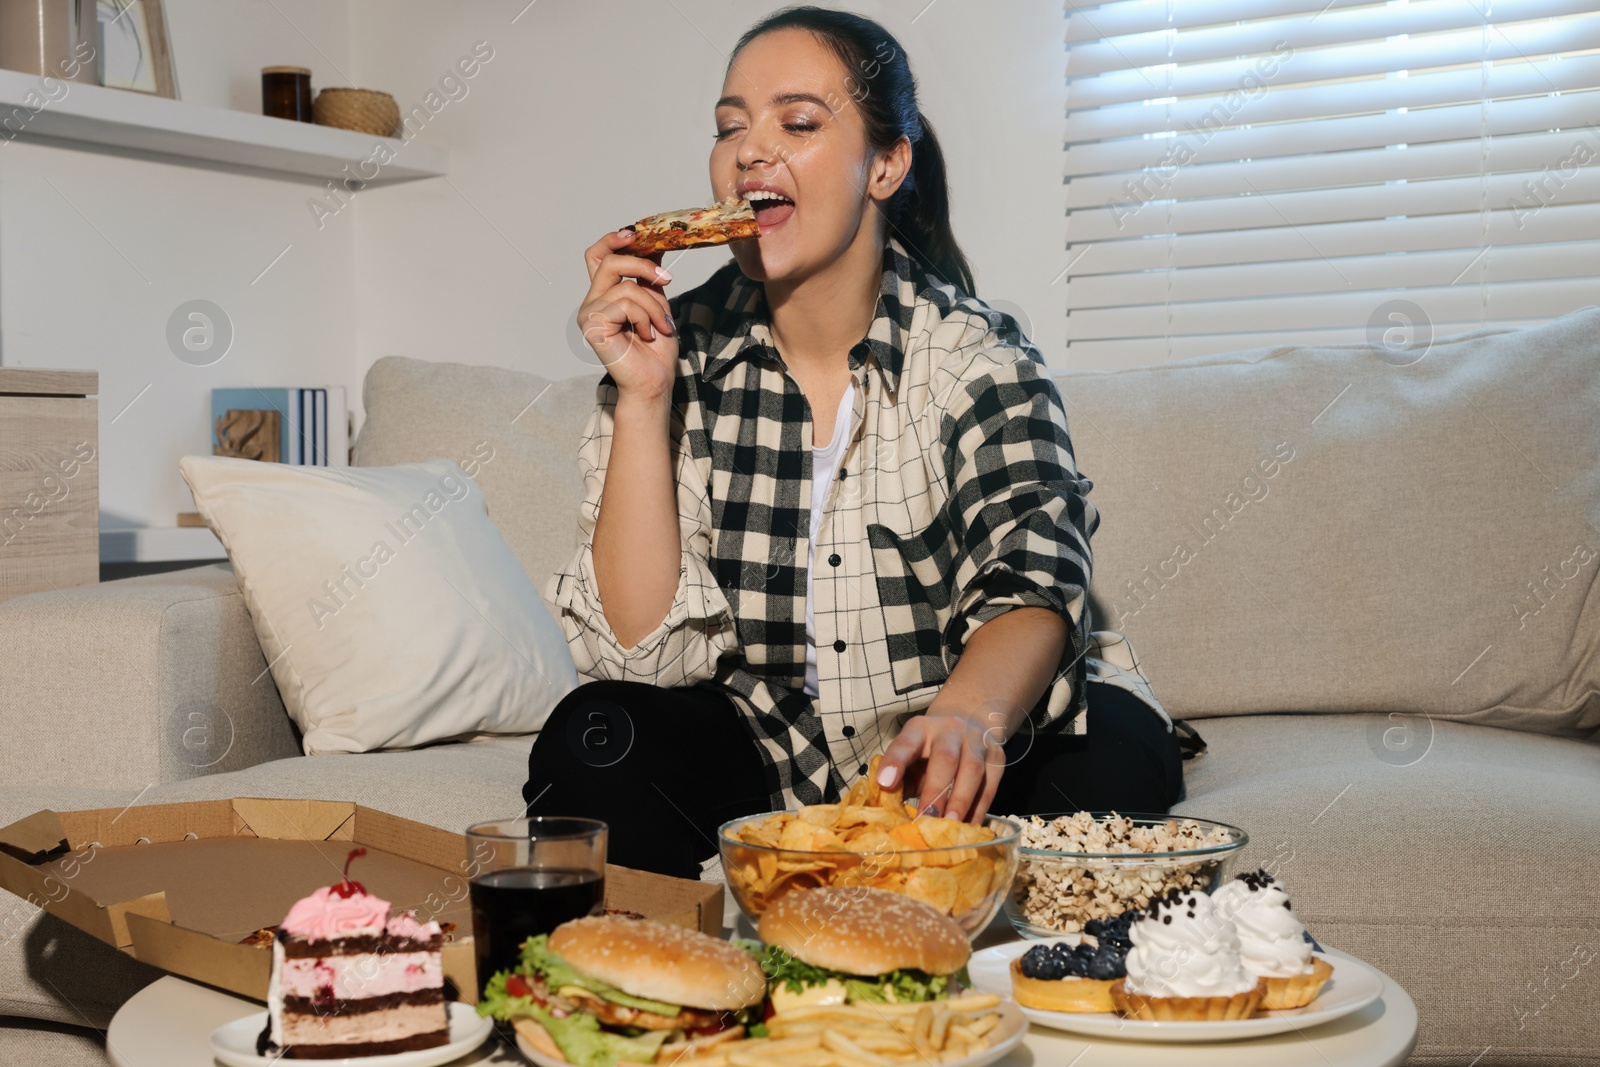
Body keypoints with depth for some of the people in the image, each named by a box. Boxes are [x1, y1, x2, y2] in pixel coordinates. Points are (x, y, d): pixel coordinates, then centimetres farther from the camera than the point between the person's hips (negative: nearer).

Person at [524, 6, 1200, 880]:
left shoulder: (973, 356, -8)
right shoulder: (681, 352, -5)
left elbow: (1034, 588, -21)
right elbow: (644, 649, -11)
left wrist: (968, 716, -44)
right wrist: (642, 398, -21)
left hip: (942, 771, 0)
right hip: (755, 759, 1)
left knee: (1116, 745, -28)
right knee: (591, 743, -26)